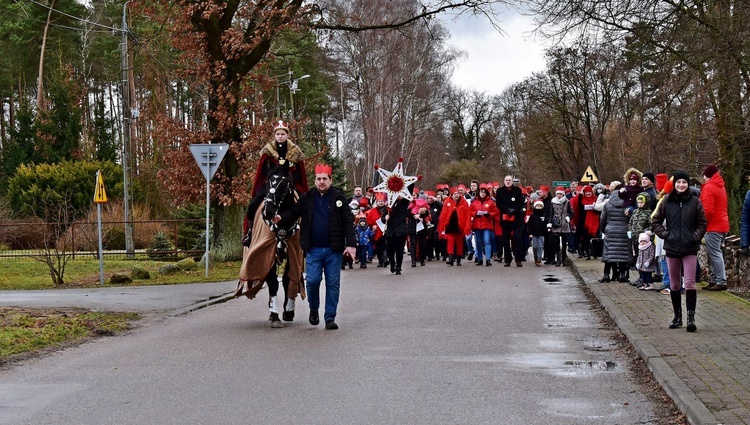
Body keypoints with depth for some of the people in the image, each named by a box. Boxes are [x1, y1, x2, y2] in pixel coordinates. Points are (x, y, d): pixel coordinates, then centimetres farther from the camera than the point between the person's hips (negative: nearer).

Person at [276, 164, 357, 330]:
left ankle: (330, 317, 12)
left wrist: (351, 244, -9)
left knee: (333, 283, 3)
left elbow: (348, 222, -2)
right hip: (313, 249, 1)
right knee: (313, 280, -5)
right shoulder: (307, 197, 5)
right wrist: (281, 217, -14)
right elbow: (294, 212, 7)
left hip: (333, 249, 0)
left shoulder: (339, 198, 0)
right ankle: (314, 309, 21)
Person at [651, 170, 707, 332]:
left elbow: (702, 223, 6)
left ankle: (691, 317, -8)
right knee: (674, 285, 10)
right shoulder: (666, 202, 3)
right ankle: (677, 316, 21)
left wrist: (695, 236, -7)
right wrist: (665, 234, -3)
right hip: (672, 248, 2)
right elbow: (655, 222, 10)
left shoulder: (695, 202, 0)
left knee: (690, 283, -10)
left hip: (690, 248, -2)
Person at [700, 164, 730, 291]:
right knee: (715, 253, 13)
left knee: (715, 254, -9)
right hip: (722, 224, 9)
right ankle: (713, 280, 15)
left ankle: (721, 282, -11)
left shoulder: (708, 188, -12)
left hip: (713, 226, -9)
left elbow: (708, 210, -20)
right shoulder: (721, 186, 17)